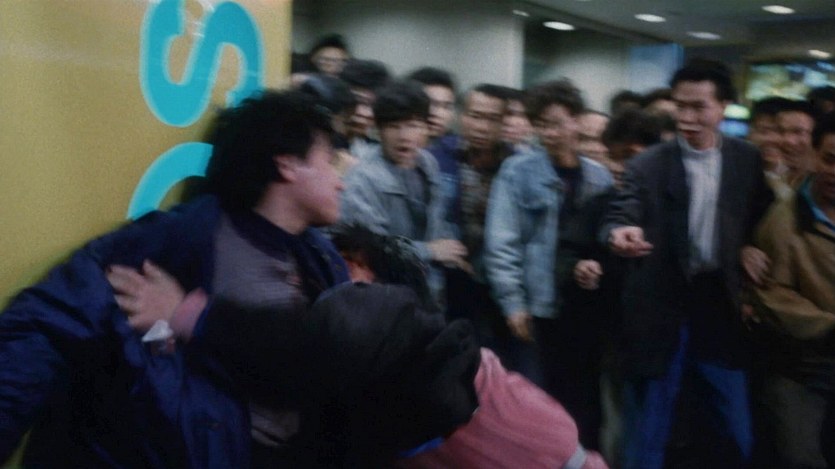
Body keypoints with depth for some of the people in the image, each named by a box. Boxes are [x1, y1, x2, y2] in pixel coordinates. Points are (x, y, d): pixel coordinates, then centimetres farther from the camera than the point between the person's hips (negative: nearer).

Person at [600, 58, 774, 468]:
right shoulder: (646, 165, -4)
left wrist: (746, 246, -3)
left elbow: (762, 218, 16)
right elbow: (618, 218, -14)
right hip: (659, 313, -2)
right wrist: (619, 234, -36)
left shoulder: (748, 161, 4)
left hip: (719, 310, 3)